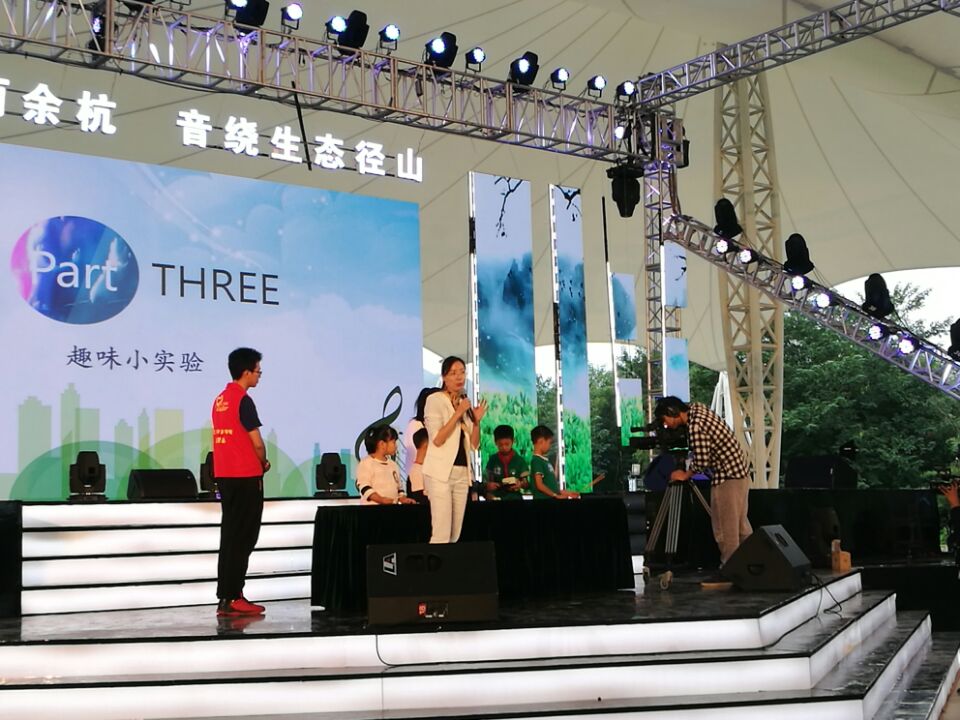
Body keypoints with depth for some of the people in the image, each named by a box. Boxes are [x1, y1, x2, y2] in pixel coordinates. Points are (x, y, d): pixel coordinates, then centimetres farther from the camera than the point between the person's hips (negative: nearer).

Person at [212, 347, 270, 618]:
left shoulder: (220, 399, 13)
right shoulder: (243, 400, -13)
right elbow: (256, 443, -16)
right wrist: (264, 463, 3)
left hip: (224, 475, 8)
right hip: (245, 476, -8)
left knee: (231, 535, 12)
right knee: (242, 539, -4)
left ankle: (227, 596, 14)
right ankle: (231, 598, -4)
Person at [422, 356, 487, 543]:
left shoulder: (465, 404, 15)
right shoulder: (435, 400, -3)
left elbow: (474, 445, 14)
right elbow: (437, 440, -15)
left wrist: (476, 421, -1)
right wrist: (458, 414, -15)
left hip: (462, 473, 7)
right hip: (440, 472, -7)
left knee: (455, 535, 6)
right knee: (441, 534, -13)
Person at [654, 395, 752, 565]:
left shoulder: (695, 425, -20)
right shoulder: (696, 407, 8)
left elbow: (701, 462, -19)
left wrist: (685, 475, -3)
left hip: (727, 479, -10)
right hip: (739, 474, 10)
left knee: (726, 531, -1)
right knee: (741, 526, 17)